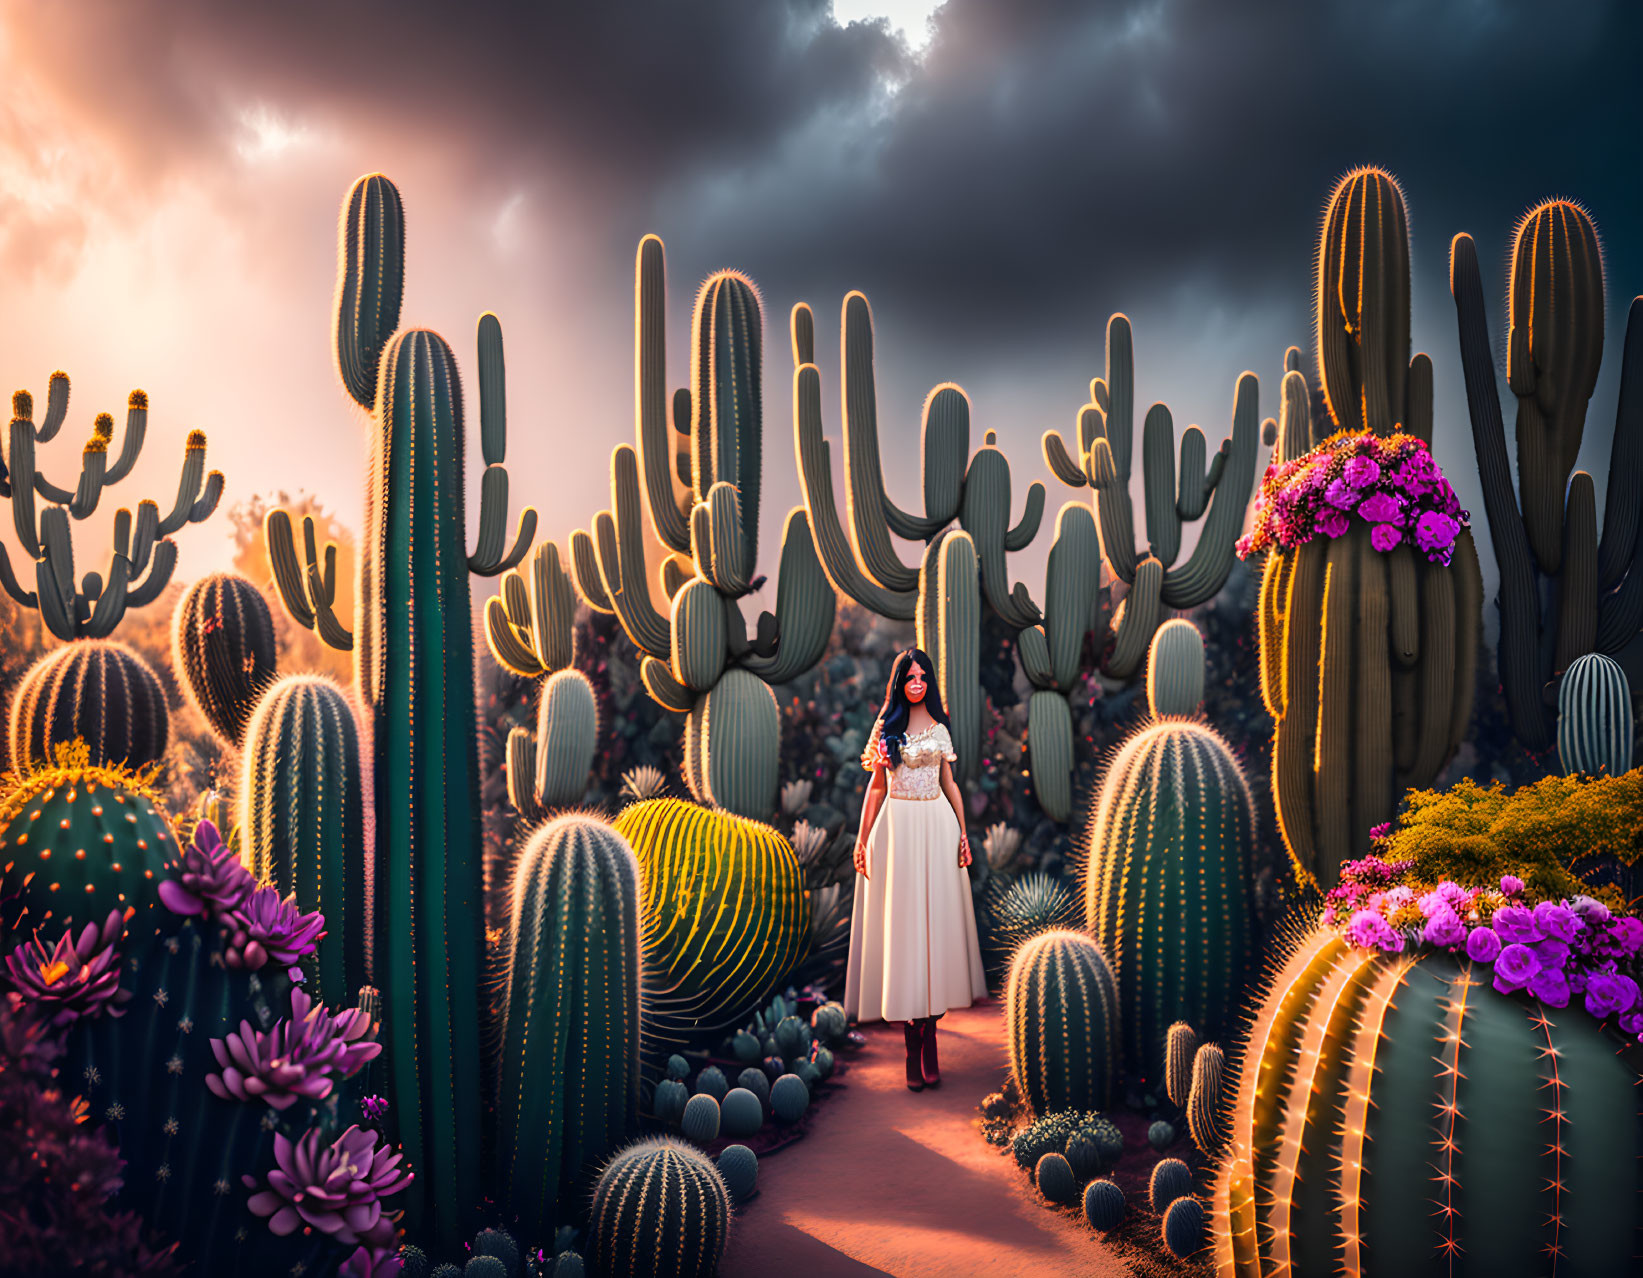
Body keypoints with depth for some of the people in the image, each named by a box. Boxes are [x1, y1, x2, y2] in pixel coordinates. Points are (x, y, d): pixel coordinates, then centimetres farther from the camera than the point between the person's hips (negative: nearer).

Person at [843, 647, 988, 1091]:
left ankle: (927, 1032, 3)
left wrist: (963, 832, 4)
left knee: (936, 919, -1)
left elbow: (950, 784, 12)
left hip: (937, 826, 2)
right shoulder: (887, 727, 5)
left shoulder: (940, 729, 10)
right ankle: (913, 1044, 1)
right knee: (900, 923, -3)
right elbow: (876, 785, 5)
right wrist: (863, 838, 1)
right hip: (897, 826, -2)